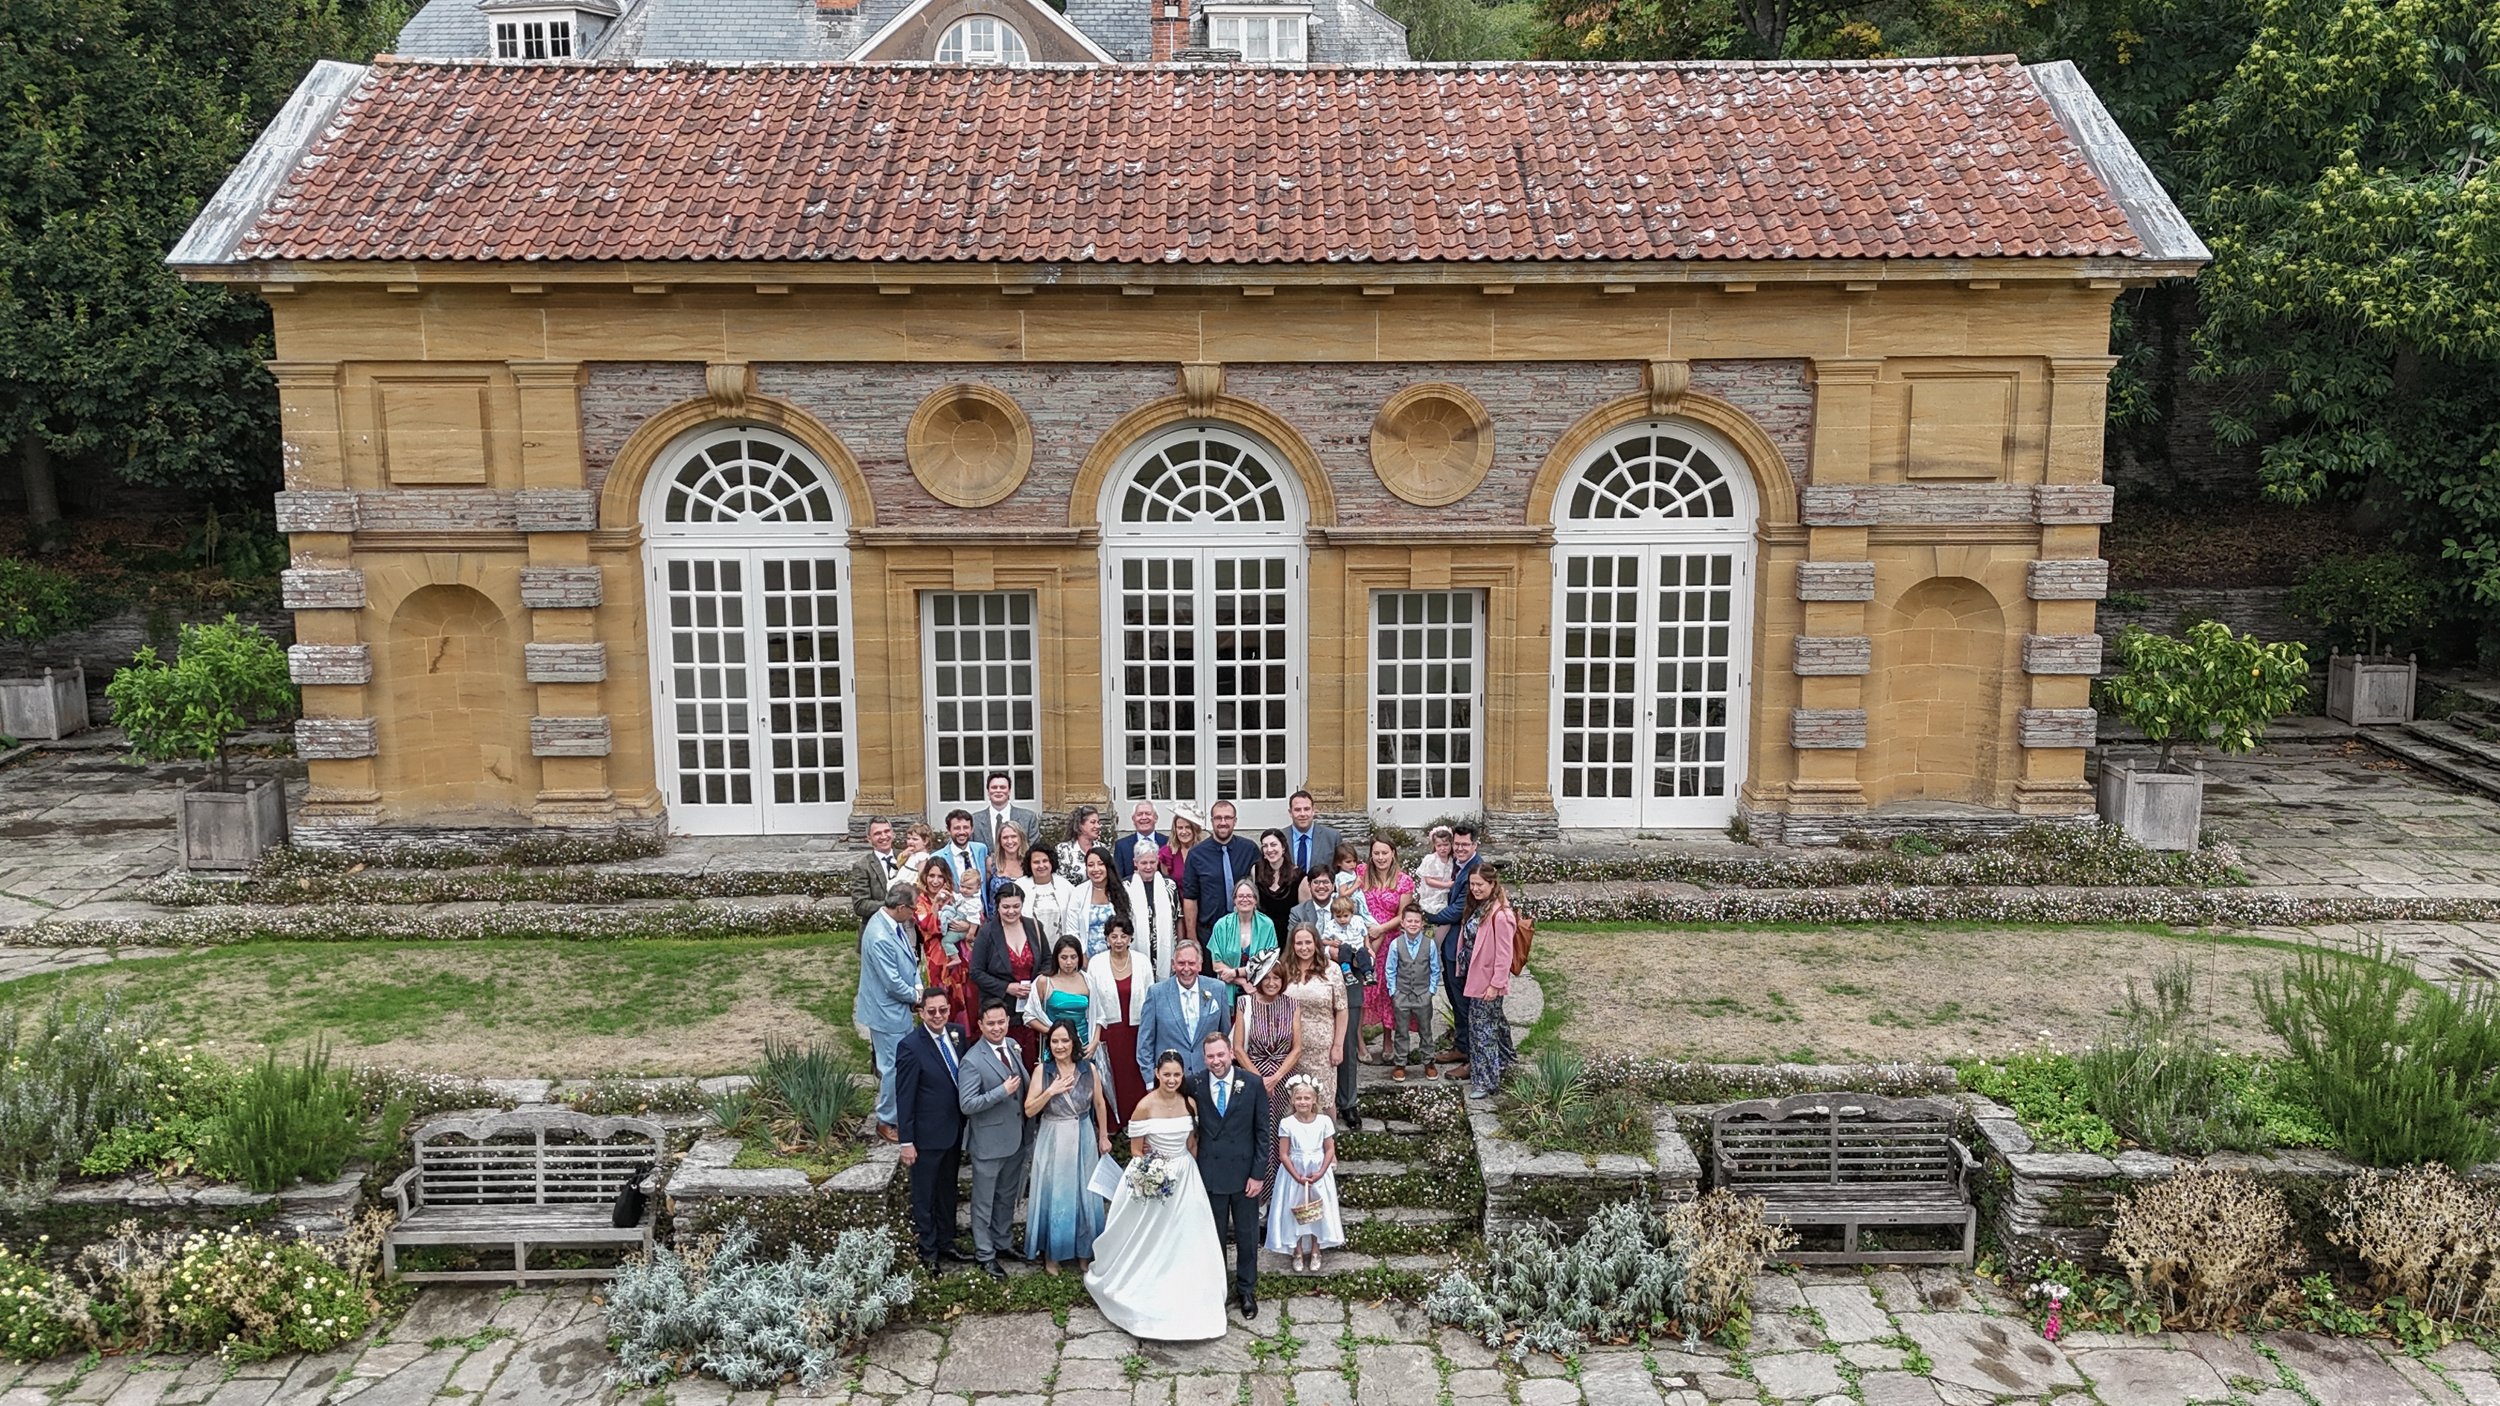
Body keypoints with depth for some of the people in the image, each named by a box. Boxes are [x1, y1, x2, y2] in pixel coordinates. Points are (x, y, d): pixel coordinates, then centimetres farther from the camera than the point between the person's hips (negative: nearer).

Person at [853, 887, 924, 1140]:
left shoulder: (894, 924, -2)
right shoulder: (880, 938, -31)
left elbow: (910, 957, 11)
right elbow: (892, 983, -26)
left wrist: (918, 985, -3)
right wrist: (916, 996, -9)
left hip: (900, 1008, 9)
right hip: (887, 1011, -9)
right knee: (894, 1067, 4)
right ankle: (886, 1122, 20)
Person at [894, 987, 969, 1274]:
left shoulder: (955, 1035, -3)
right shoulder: (911, 1046, -21)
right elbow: (904, 1097, -17)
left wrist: (965, 1126, 9)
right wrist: (906, 1141, -15)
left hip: (955, 1131, 6)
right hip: (927, 1136, -6)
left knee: (947, 1192, 22)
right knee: (924, 1196, 12)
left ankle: (946, 1242, 39)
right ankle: (927, 1251, 27)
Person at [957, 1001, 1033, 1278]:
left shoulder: (1013, 1047, 0)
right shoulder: (973, 1061, -22)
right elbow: (967, 1104, -24)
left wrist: (1029, 1132, 11)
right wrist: (1003, 1092, -27)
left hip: (1016, 1138, 7)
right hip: (989, 1142, -7)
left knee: (1008, 1197, 23)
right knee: (984, 1203, 10)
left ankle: (1002, 1242, 41)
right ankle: (985, 1254, 24)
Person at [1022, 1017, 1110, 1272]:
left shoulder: (1089, 1069, -6)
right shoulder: (1042, 1071, -9)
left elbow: (1099, 1104, 6)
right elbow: (1029, 1110, -9)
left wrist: (1103, 1137, 11)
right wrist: (1051, 1091, -22)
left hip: (1083, 1139, 1)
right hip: (1052, 1141, -1)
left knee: (1083, 1194, 12)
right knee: (1053, 1194, 7)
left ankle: (1083, 1249, 30)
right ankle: (1051, 1252, 24)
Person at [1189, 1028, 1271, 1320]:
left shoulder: (1253, 1085, -9)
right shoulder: (1195, 1086, -7)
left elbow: (1262, 1132, -5)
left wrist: (1258, 1174, -7)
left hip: (1245, 1173, 0)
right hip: (1210, 1173, 0)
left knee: (1247, 1234, 12)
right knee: (1214, 1235, 15)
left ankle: (1246, 1289, 30)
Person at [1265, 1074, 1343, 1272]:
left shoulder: (1324, 1121, -9)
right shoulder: (1286, 1123, -12)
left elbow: (1330, 1150, -4)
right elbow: (1283, 1155, -9)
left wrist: (1320, 1173, -15)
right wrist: (1297, 1176, -16)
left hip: (1319, 1173, 1)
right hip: (1294, 1174, -1)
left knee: (1318, 1211, 10)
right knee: (1295, 1212, 7)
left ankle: (1315, 1251, 28)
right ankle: (1298, 1252, 24)